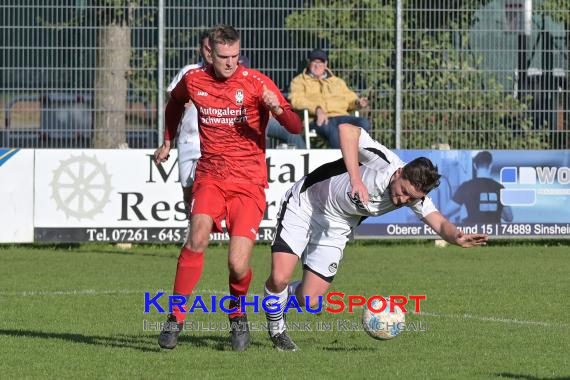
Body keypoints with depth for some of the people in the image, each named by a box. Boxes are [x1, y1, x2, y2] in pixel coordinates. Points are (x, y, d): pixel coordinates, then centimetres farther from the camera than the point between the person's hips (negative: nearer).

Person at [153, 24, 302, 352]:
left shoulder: (256, 82, -6)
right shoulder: (194, 80, 3)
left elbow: (296, 128, -11)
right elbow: (175, 103, 29)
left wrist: (277, 108, -29)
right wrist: (168, 141, 27)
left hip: (249, 184, -2)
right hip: (210, 177, 2)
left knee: (238, 264, -12)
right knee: (198, 237, -26)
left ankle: (238, 314, 20)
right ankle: (176, 318, -17)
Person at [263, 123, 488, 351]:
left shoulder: (415, 195, -16)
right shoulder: (384, 162, -33)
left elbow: (439, 223, -26)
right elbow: (347, 129, -43)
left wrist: (457, 237, -49)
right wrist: (355, 178, -51)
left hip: (335, 228, 5)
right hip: (303, 205, -5)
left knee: (310, 301, -5)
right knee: (280, 277, -18)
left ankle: (284, 294, 32)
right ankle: (275, 327, 13)